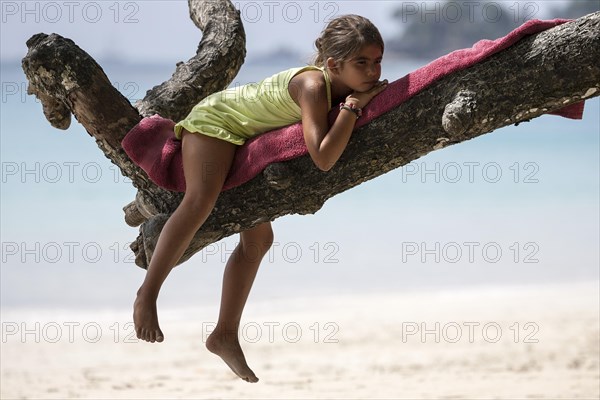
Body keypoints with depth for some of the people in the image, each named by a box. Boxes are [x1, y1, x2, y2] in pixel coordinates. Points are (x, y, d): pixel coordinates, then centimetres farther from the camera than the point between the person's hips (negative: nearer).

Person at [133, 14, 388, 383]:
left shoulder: (346, 87, -12)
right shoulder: (313, 86, -36)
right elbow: (323, 159, -46)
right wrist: (353, 107, -42)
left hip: (247, 139, 9)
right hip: (218, 116, -9)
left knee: (259, 238, 7)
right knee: (201, 201, -32)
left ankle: (225, 335, 15)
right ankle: (146, 296, -27)